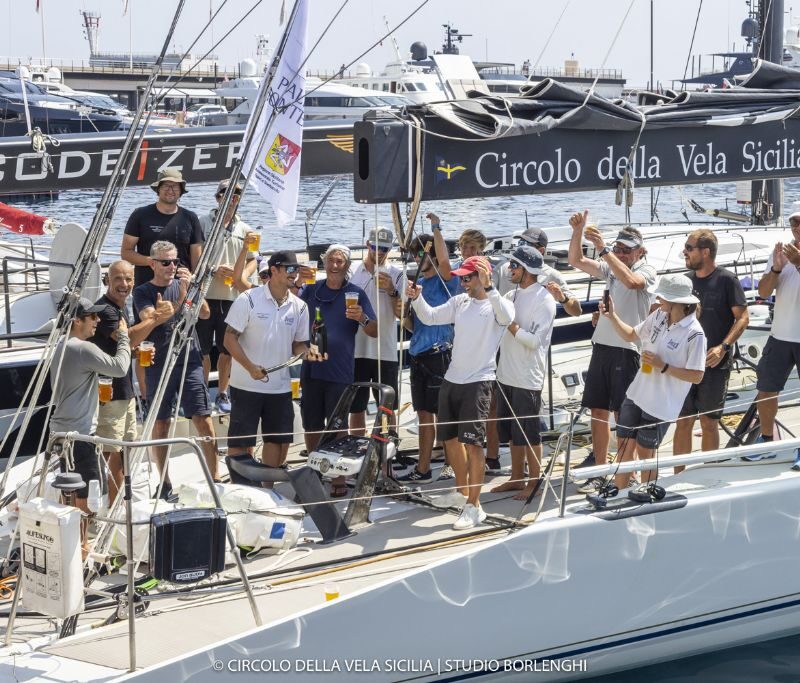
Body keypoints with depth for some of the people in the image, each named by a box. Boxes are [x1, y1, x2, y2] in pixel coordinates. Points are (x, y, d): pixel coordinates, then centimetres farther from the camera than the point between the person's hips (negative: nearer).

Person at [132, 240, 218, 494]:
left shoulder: (182, 283, 10)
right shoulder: (143, 292, 2)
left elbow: (205, 313, -2)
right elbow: (153, 320, -15)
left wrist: (191, 288, -18)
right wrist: (181, 296, -24)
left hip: (189, 361, 2)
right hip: (159, 365, -1)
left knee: (204, 421, -5)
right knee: (160, 424, 4)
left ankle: (214, 478, 0)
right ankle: (164, 484, 13)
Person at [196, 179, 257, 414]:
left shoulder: (243, 229, 11)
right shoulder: (203, 223, 0)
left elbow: (252, 261, 16)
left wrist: (243, 277, -4)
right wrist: (213, 270, -16)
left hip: (233, 296, 3)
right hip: (205, 294, -3)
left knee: (227, 349, 9)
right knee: (203, 348, 2)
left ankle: (223, 394, 20)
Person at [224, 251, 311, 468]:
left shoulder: (299, 307, 5)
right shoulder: (248, 300, -8)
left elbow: (298, 344, 12)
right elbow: (230, 338, -10)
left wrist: (307, 351, -13)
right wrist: (251, 367, -22)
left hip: (281, 386, 5)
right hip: (247, 385, -5)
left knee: (279, 441, 10)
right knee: (241, 442, 0)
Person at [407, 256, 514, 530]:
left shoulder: (497, 305, -10)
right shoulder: (460, 302, 9)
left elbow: (507, 317, -32)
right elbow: (429, 317, 7)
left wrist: (488, 287, -42)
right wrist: (416, 298, -11)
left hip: (478, 383, -7)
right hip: (452, 380, 8)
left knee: (472, 442, -13)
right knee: (450, 438, 18)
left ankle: (474, 506, -9)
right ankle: (462, 491, 36)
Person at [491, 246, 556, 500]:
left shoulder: (544, 300, -13)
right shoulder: (511, 296, 11)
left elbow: (535, 340, -19)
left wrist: (510, 324, -18)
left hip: (528, 379, -8)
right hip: (506, 375, 8)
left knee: (529, 433, 0)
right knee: (512, 432, 16)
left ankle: (534, 482, 11)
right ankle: (517, 478, 27)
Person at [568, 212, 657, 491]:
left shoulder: (646, 271, -5)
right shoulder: (610, 268, 13)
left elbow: (630, 281, -28)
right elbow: (576, 261, 6)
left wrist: (603, 249, -30)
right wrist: (578, 231, -9)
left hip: (627, 349, -6)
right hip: (602, 345, 6)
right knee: (598, 411, 8)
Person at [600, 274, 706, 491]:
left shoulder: (694, 334, -21)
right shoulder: (659, 316, -1)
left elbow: (696, 376, -19)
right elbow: (631, 335, 15)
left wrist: (663, 366, -23)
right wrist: (612, 317, 0)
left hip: (661, 405, -6)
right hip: (637, 394, 6)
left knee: (644, 452, 7)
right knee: (624, 446, 12)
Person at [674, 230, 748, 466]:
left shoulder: (726, 280, -6)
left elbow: (743, 317, -8)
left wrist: (723, 347, -19)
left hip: (714, 364, -4)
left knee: (709, 423, 4)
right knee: (683, 422, 4)